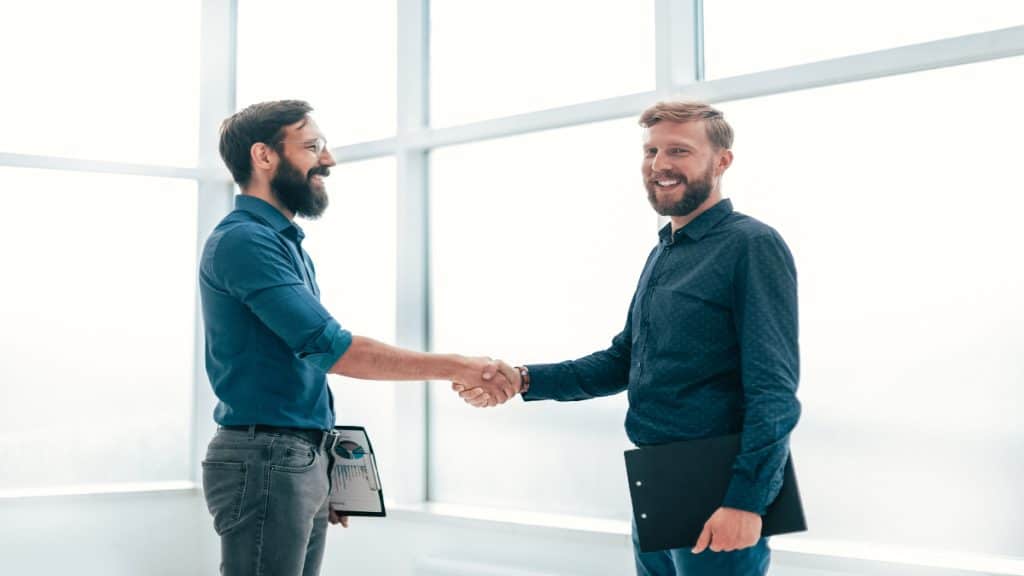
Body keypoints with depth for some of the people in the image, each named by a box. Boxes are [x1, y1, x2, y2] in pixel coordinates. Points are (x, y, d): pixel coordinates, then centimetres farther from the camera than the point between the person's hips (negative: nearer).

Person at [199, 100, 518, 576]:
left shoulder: (288, 245, 17)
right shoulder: (242, 240, -14)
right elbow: (331, 348, -22)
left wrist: (322, 473, 14)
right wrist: (455, 367, -18)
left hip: (306, 459, 9)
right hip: (266, 460, -9)